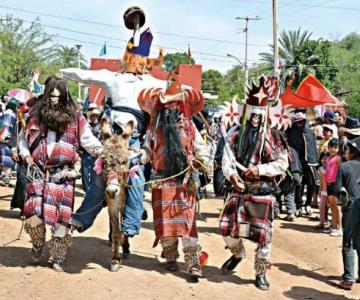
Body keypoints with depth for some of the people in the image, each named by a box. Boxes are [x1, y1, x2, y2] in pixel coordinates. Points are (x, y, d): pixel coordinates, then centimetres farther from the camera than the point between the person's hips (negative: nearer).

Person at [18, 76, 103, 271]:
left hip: (63, 175, -1)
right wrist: (26, 155, 4)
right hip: (39, 173, 1)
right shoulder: (36, 116, 8)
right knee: (33, 214, -11)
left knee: (62, 218, -1)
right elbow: (23, 138, 20)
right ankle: (38, 245, 21)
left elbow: (90, 142, 0)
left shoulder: (75, 119, 2)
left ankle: (57, 257, 17)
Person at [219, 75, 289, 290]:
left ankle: (261, 273, 18)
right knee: (227, 227, 3)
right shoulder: (235, 133, 2)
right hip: (239, 190, 2)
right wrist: (232, 174, -25)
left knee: (263, 234, 1)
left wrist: (259, 170, -18)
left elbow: (282, 164, -5)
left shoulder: (273, 137, -5)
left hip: (263, 192, -2)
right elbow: (227, 159, -5)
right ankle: (237, 254, 35)